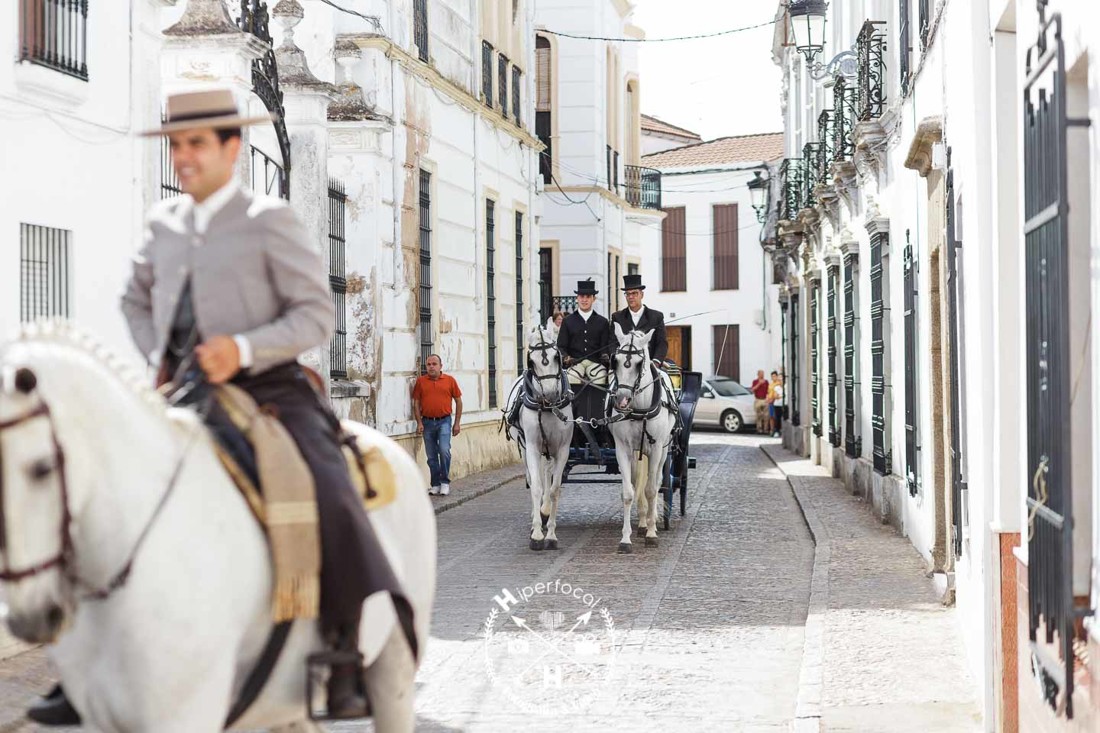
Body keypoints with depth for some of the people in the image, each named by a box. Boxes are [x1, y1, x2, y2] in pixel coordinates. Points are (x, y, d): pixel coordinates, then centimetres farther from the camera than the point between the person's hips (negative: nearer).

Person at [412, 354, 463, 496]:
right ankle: (435, 484, 16)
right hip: (427, 422, 2)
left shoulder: (450, 380, 2)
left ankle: (445, 482, -2)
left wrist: (457, 423, 4)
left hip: (444, 421, -2)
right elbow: (416, 403, 7)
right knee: (431, 456, 7)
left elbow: (458, 401, 7)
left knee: (444, 450, -16)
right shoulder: (421, 381, 5)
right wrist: (419, 423, 0)